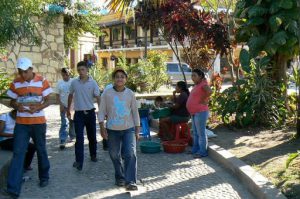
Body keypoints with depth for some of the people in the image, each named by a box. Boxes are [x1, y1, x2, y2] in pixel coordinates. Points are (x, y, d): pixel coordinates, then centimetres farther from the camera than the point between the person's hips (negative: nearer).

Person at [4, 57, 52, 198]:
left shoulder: (42, 81, -5)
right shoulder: (15, 83, 0)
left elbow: (47, 101, -2)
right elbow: (12, 102, 6)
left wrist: (37, 108, -21)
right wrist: (17, 106, -17)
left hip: (38, 122, 0)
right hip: (21, 123, 1)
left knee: (41, 150, 14)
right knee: (18, 153, -7)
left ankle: (44, 177, 35)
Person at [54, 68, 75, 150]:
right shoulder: (59, 83, 1)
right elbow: (57, 95, 4)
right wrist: (61, 104, -7)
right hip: (64, 106, -1)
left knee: (72, 122, 13)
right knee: (64, 123, -7)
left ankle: (72, 136, 36)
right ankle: (62, 141, -9)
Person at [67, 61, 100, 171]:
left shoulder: (93, 83, -6)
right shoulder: (74, 82, 0)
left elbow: (98, 98, -8)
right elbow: (70, 96, 13)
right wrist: (68, 110, 18)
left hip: (90, 112, 0)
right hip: (78, 113, 0)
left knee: (92, 136, 14)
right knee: (79, 139, -7)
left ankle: (93, 155, 34)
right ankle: (78, 161, -8)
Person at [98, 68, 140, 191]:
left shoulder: (130, 94, 2)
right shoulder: (107, 93, -2)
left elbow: (135, 112, 7)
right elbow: (101, 111, 1)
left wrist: (137, 130, 6)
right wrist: (102, 127, -7)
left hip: (129, 129, 0)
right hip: (112, 130, 1)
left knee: (130, 154, -13)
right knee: (115, 155, 10)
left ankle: (130, 182, -11)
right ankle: (120, 178, 28)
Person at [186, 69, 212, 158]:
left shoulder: (203, 84, -13)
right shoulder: (197, 85, 14)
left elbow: (209, 91, -33)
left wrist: (203, 100, -22)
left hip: (200, 112, -10)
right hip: (194, 113, 10)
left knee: (201, 133, -3)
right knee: (195, 133, 17)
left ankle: (202, 152, 3)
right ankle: (195, 149, 27)